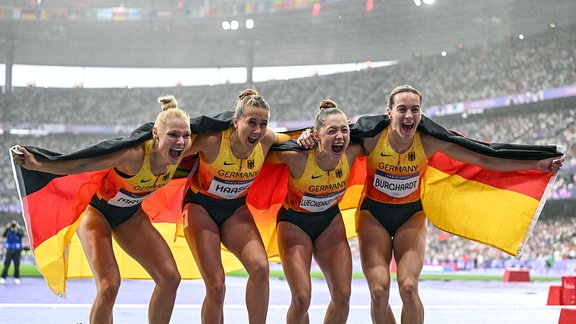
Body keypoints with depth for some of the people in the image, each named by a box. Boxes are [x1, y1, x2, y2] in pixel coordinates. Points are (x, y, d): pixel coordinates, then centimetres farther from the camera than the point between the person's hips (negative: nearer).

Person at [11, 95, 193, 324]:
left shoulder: (181, 152, -21)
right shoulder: (135, 154, -38)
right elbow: (81, 165, -35)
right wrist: (36, 165, -39)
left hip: (130, 215, 6)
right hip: (97, 212, -6)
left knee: (170, 278, -6)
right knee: (109, 286, -24)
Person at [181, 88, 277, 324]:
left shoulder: (267, 140, -18)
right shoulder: (212, 141, -29)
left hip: (236, 209, 3)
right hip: (201, 207, -3)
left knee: (260, 267, -21)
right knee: (216, 286, -13)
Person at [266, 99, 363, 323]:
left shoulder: (351, 153, -21)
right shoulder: (298, 156, -32)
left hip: (330, 221, 4)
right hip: (294, 223, -4)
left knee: (343, 295, -2)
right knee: (301, 299, -15)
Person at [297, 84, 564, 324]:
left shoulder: (429, 143, -16)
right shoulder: (371, 138, -20)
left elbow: (484, 160, -11)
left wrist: (537, 165, -12)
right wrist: (309, 136, -30)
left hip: (411, 215, 1)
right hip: (373, 215, -1)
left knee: (409, 288, -15)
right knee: (379, 291, -15)